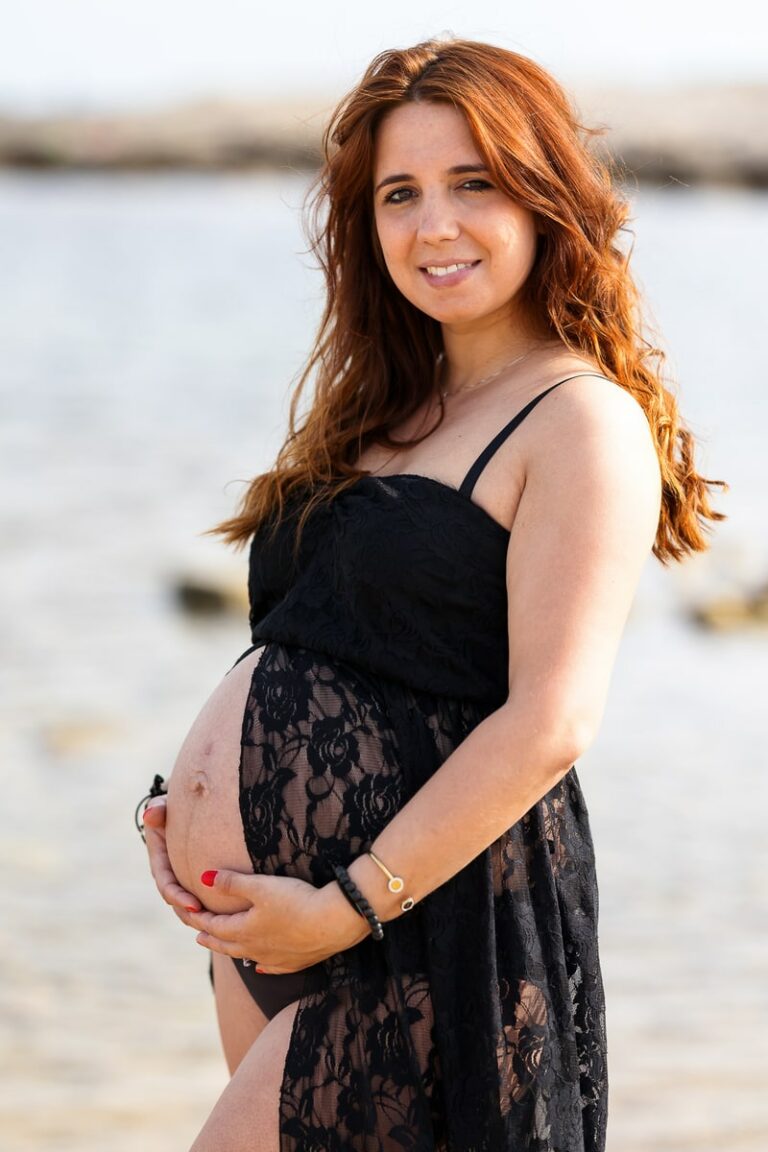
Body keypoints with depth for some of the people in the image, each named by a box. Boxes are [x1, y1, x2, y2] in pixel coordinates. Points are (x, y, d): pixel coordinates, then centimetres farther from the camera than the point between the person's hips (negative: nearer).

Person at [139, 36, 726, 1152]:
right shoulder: (388, 409, 16)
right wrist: (183, 801, 3)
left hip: (425, 929, -8)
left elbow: (551, 721, -18)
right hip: (260, 914, 8)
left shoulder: (586, 421, -10)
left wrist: (347, 906, -18)